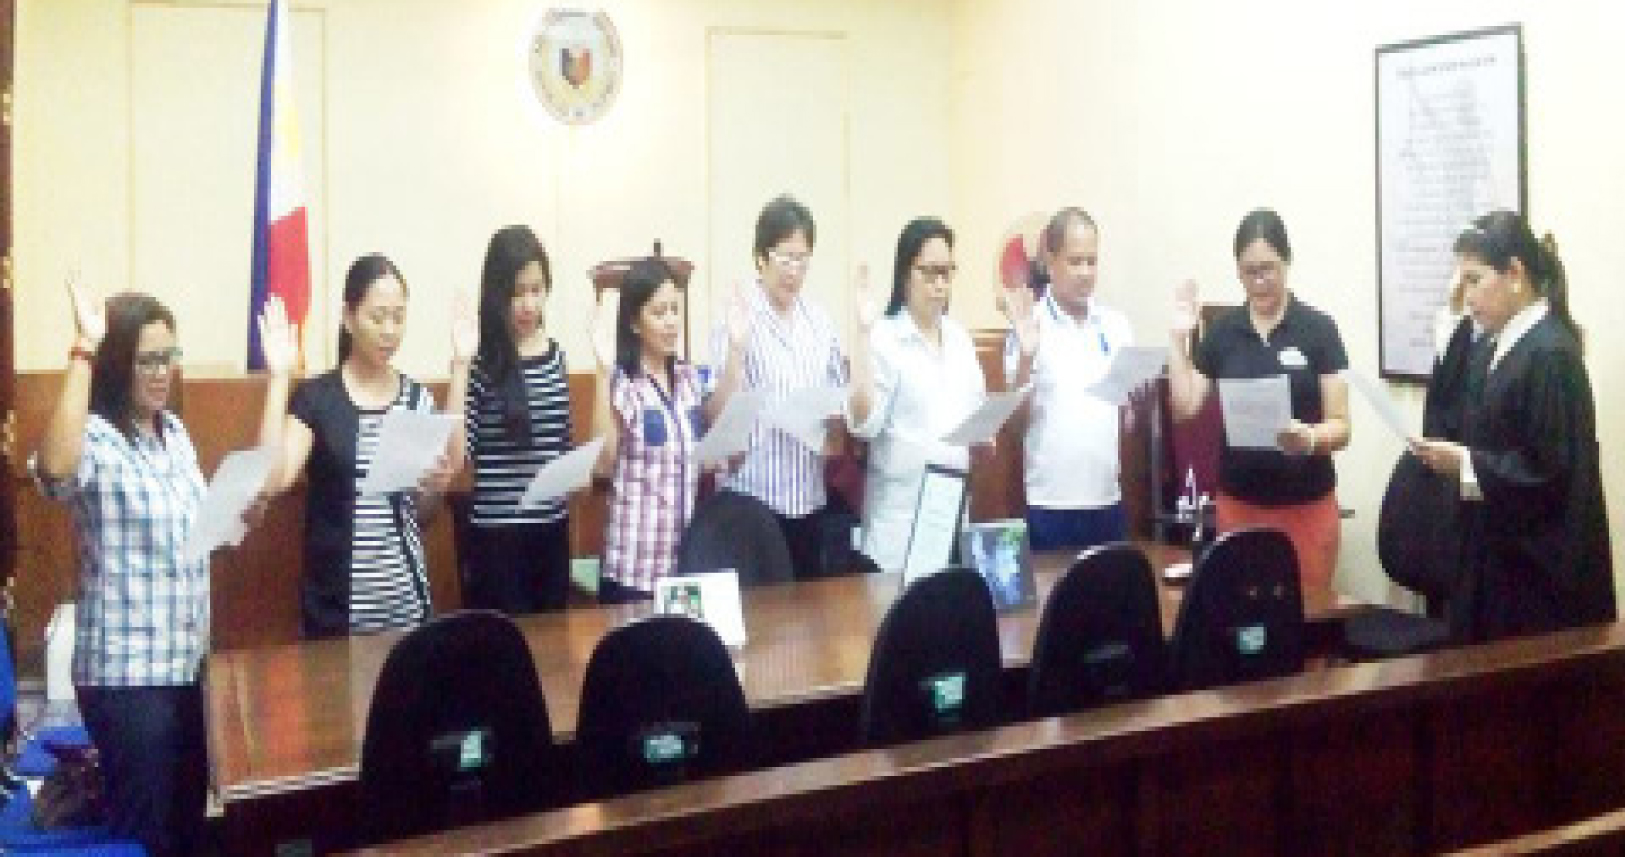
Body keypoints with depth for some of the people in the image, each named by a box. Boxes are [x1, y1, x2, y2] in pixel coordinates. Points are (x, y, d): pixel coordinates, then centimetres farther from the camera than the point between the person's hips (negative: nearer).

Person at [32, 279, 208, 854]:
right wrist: (83, 350, -37)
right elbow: (55, 470, -40)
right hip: (127, 671, -7)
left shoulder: (174, 430, 9)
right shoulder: (95, 438, -15)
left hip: (189, 659, 8)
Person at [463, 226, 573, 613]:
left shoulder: (555, 355, 8)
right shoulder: (482, 361, -8)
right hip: (498, 529, -5)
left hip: (553, 524, 5)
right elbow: (460, 451, -16)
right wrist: (460, 363, -19)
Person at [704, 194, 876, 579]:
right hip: (751, 498, -5)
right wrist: (737, 346, -27)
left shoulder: (819, 321, 6)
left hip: (808, 499, 5)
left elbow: (857, 412, 2)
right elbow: (718, 416, -14)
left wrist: (863, 331, -4)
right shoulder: (739, 317, -8)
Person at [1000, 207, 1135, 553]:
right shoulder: (1031, 324, -5)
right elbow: (1017, 415, -7)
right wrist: (1027, 356, -21)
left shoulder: (1116, 325, 7)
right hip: (1050, 501, -4)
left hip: (1108, 497, 4)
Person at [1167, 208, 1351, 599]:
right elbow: (1184, 408, 1)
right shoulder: (1221, 332, 5)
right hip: (1238, 502, 2)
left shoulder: (1318, 329, -4)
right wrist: (1180, 337, -5)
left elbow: (1340, 427, -5)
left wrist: (1308, 438, -26)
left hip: (1307, 504, -2)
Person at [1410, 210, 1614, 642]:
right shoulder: (1490, 348, 9)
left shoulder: (1551, 353, -17)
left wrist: (1465, 464, -18)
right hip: (1491, 552, 8)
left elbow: (1552, 472, -20)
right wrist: (1447, 452, 2)